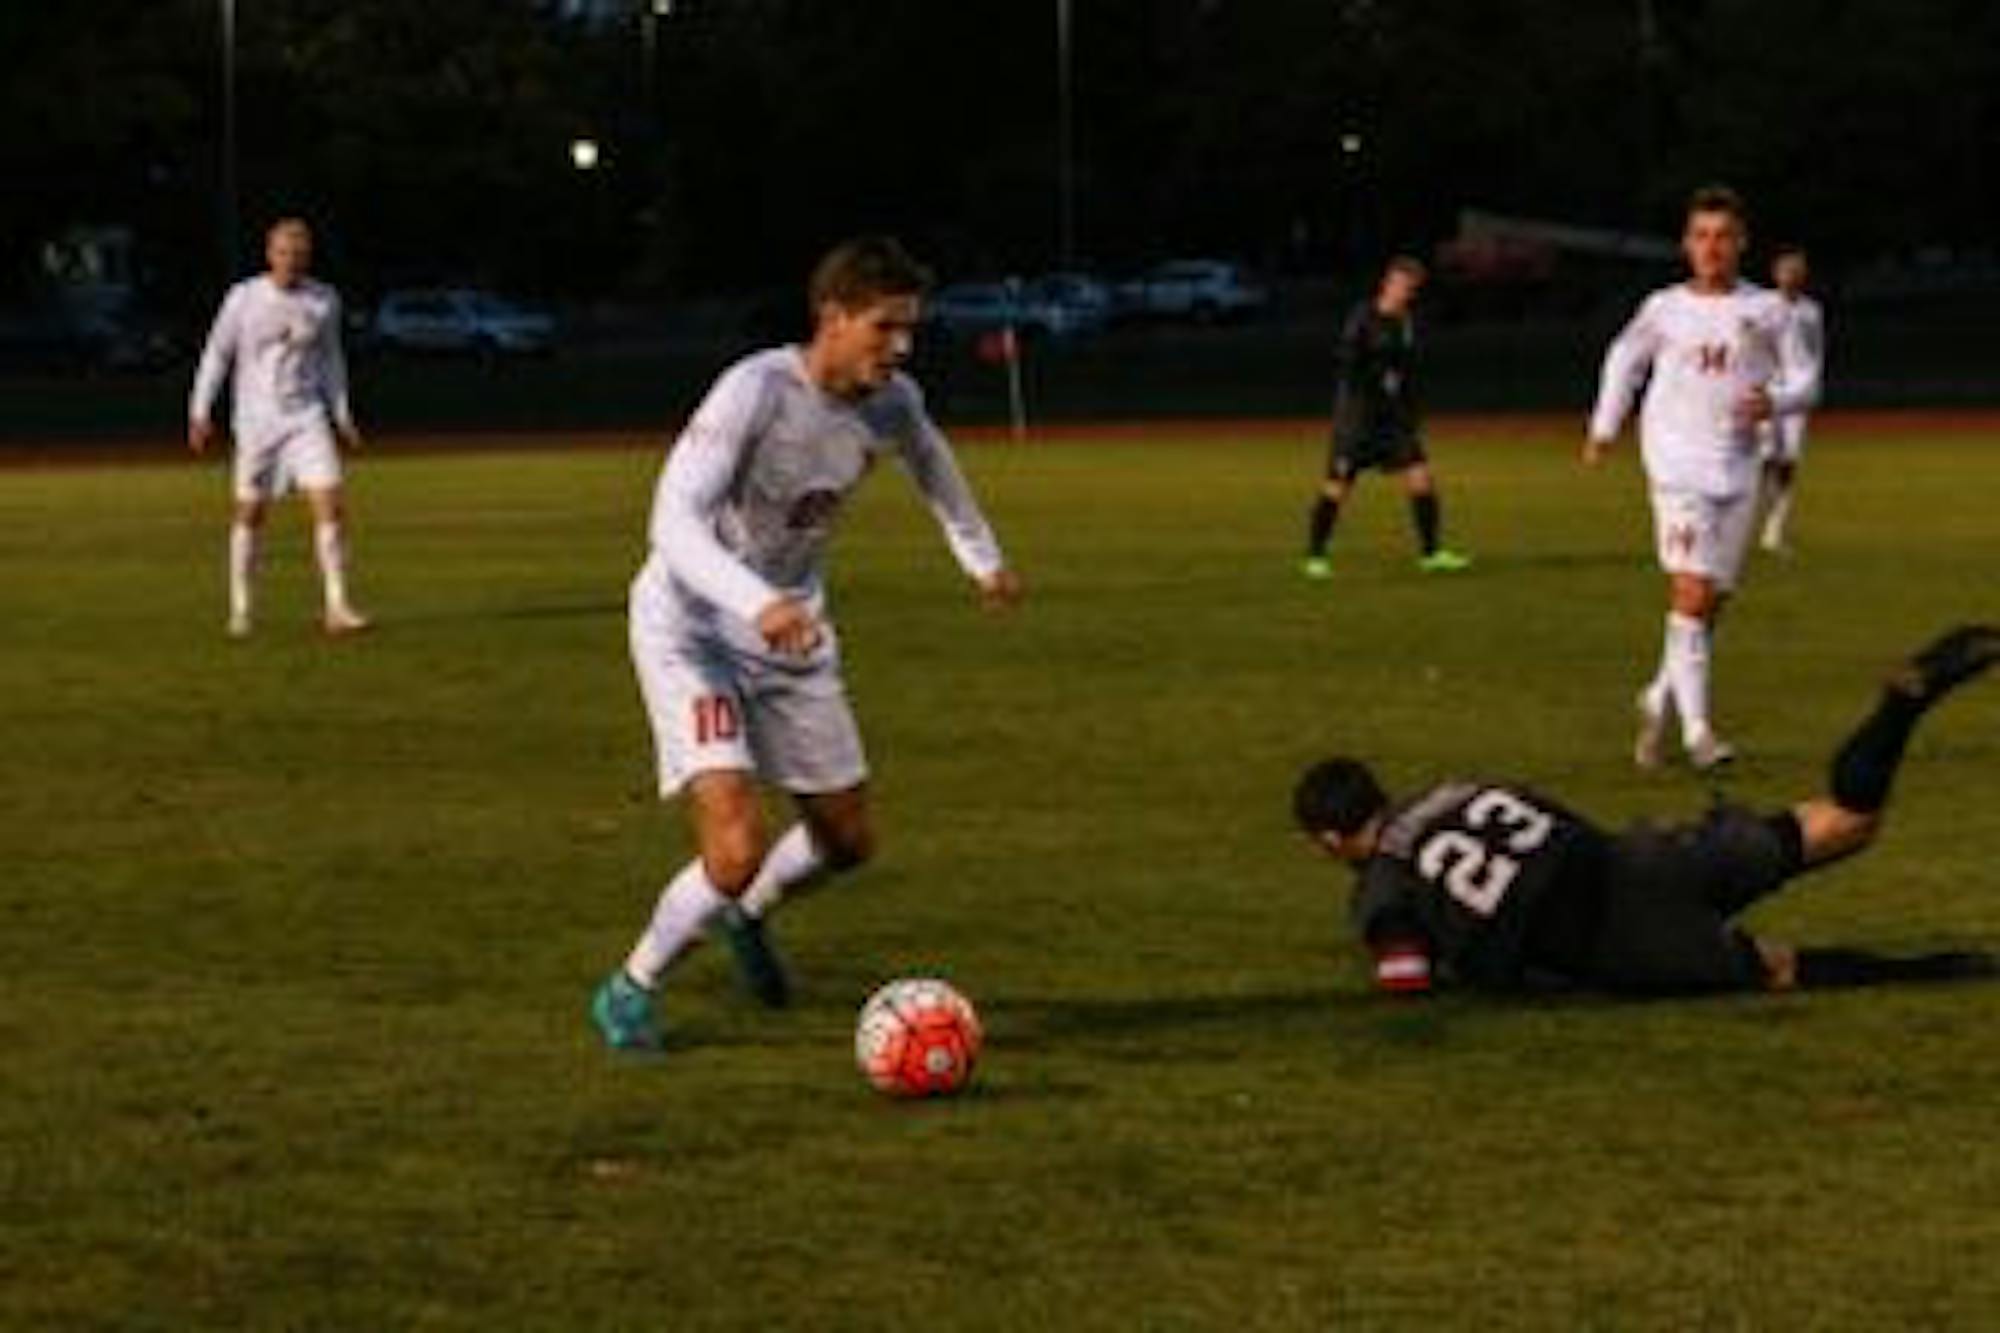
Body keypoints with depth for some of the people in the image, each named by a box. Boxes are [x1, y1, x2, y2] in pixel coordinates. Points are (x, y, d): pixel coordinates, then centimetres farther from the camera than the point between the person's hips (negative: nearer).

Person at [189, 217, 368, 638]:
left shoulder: (324, 300, 2)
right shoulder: (244, 298, -5)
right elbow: (216, 354, 3)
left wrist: (342, 417, 13)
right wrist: (200, 413, 0)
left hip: (307, 417, 2)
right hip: (256, 420, -1)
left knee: (331, 505, -12)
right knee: (250, 513, 4)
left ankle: (337, 608, -10)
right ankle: (240, 611, 17)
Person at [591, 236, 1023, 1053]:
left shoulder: (891, 402, -7)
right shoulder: (757, 391, -28)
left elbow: (929, 460, 19)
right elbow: (674, 521, -36)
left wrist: (982, 559, 28)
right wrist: (757, 604, -50)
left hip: (794, 635, 7)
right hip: (693, 628, -7)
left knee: (847, 841, 13)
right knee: (736, 850, -21)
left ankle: (744, 915, 46)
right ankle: (629, 992, 4)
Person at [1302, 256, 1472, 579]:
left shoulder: (1407, 324, 8)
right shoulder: (1362, 320, -11)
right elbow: (1348, 370, -15)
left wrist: (1411, 418, 16)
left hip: (1394, 418, 6)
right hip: (1358, 416, -6)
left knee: (1420, 476, -5)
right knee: (1337, 488, -1)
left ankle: (1430, 553, 3)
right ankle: (1315, 557, 13)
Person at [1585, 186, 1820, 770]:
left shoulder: (1766, 310, 5)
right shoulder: (1664, 308, 5)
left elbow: (1805, 379, 9)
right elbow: (1625, 357, 23)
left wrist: (1774, 403, -12)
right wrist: (1603, 428, 25)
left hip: (1737, 468, 2)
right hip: (1677, 461, -2)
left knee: (1714, 601, 7)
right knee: (1692, 591, -15)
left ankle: (1661, 699, 29)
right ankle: (1696, 728, -18)